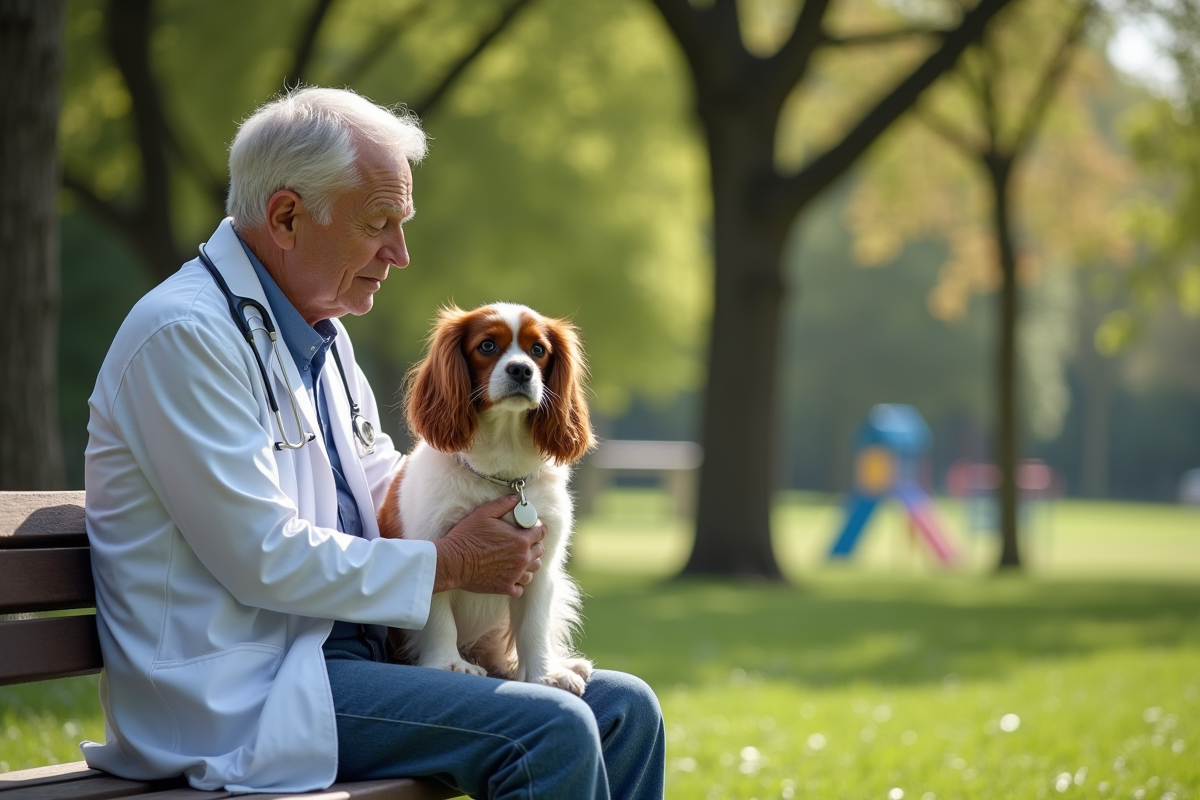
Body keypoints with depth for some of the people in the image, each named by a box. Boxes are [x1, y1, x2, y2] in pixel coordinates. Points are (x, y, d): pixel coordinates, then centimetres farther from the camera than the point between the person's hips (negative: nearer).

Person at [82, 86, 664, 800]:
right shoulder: (185, 334, -15)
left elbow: (383, 479, 25)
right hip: (247, 693, -10)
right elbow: (266, 560, -20)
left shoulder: (321, 332, 17)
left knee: (623, 710, 0)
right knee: (551, 732, -24)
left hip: (351, 651, 10)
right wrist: (449, 565, -11)